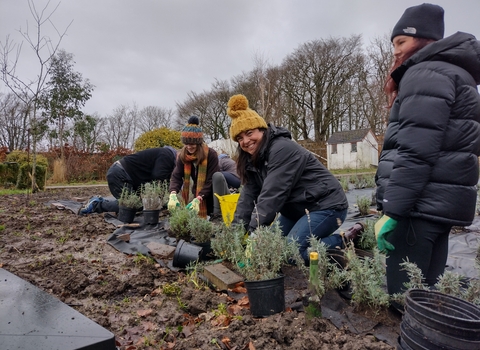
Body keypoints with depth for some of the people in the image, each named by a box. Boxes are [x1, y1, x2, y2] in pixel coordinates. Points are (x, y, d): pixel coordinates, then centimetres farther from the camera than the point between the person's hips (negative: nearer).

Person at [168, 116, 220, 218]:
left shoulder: (211, 154, -25)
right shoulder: (182, 155, -10)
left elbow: (211, 180, -29)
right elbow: (176, 176, -18)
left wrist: (198, 199, -41)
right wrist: (173, 194, -39)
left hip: (211, 191, -4)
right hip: (197, 189, 5)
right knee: (198, 213, 6)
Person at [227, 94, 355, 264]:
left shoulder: (282, 149, -24)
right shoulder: (253, 158, 4)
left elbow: (272, 195, -28)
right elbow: (248, 196, -2)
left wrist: (254, 233, -26)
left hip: (326, 206, -9)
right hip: (298, 210, 9)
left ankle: (343, 242, -3)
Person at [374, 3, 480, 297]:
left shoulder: (426, 74, -6)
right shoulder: (453, 73, 26)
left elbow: (415, 152, -19)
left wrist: (392, 210, -19)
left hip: (421, 204, -10)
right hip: (439, 203, 10)